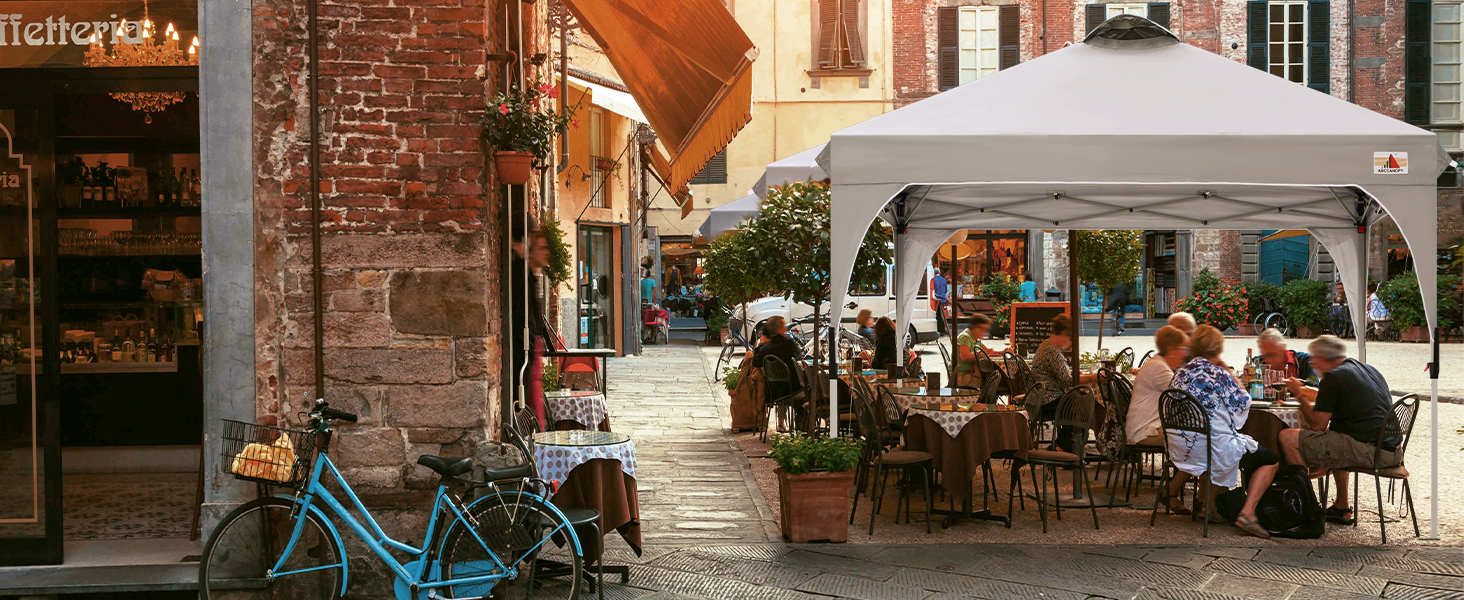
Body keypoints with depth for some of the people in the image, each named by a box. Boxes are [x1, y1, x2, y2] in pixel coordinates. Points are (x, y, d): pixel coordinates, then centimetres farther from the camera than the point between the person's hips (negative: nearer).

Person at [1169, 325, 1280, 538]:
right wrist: (1234, 380, 4)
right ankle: (1247, 512, -8)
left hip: (1180, 449, 8)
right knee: (1271, 460, 8)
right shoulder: (1219, 375, -13)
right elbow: (1240, 412, -4)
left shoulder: (1180, 373, 7)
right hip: (1214, 447, -8)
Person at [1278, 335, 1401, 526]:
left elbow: (1318, 425, -8)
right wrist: (1316, 395, 41)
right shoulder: (1369, 370, 20)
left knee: (1288, 438, -6)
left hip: (1367, 451, -10)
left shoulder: (1333, 378, -7)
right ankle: (1342, 508, 37)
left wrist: (1300, 395, 6)